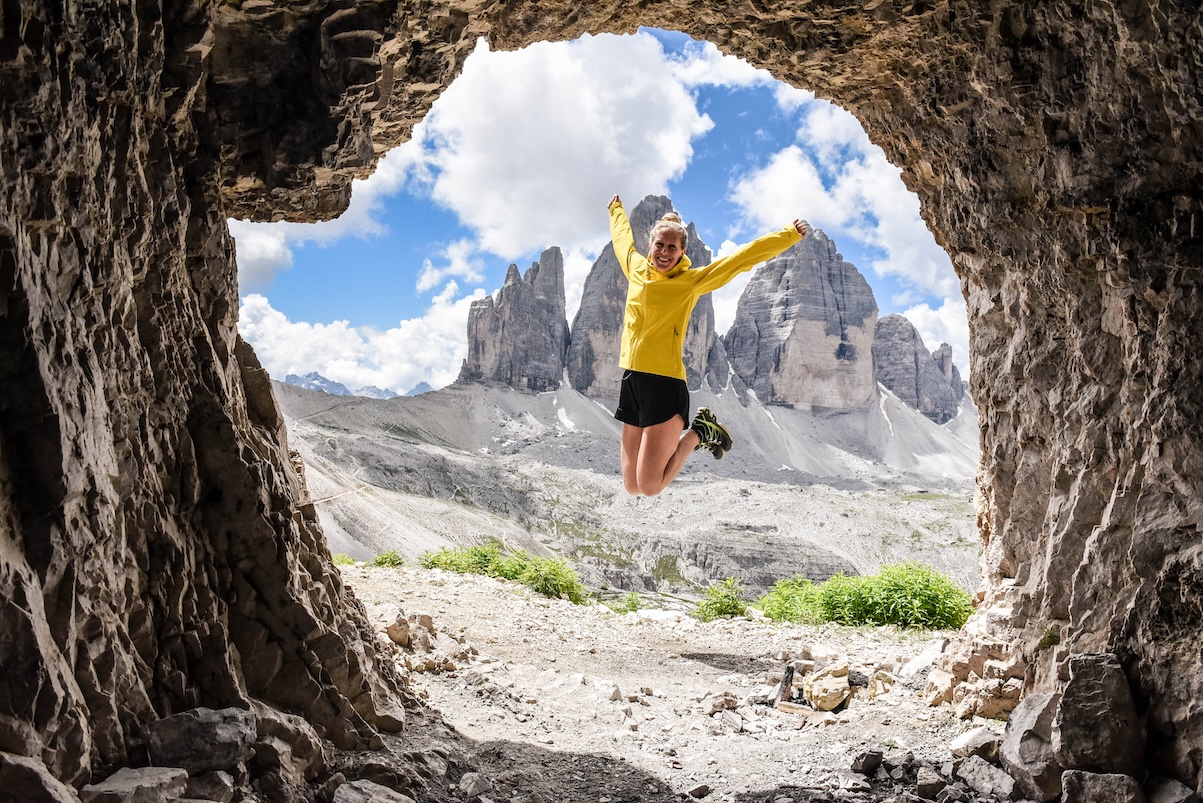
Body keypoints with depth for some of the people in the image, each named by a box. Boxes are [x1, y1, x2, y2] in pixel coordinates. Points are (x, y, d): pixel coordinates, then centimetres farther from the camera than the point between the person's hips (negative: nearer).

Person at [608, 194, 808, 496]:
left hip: (665, 384, -5)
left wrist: (789, 235, -7)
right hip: (631, 381, 5)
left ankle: (697, 433, 15)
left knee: (650, 488, -9)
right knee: (632, 487, 7)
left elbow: (744, 257, -3)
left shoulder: (691, 281, -2)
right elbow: (622, 237, 31)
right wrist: (616, 209, 48)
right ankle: (673, 437, 33)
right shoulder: (636, 269, 10)